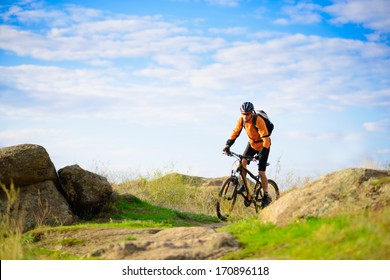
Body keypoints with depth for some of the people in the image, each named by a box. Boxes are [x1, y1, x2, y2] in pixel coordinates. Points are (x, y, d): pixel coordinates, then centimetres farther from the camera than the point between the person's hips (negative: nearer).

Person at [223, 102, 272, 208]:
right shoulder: (242, 119, -16)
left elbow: (266, 139, -34)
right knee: (242, 162, -18)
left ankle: (266, 197, 3)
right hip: (252, 143, 6)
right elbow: (236, 132, -5)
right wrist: (228, 145, -15)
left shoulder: (259, 121, -33)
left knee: (261, 172, -9)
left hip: (262, 145, -5)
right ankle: (244, 184, 2)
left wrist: (262, 153, -43)